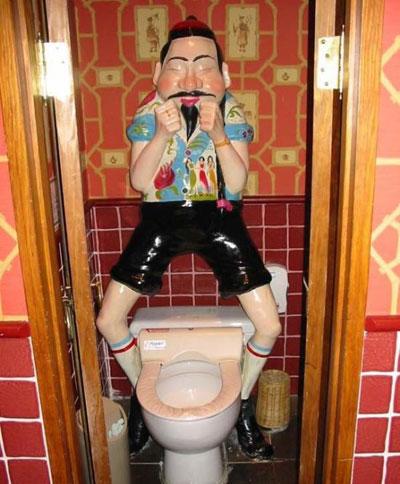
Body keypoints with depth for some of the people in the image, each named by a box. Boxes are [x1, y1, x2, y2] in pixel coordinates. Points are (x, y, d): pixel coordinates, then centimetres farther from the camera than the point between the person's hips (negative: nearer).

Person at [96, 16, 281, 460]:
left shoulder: (231, 112, -6)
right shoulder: (148, 114, -5)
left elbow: (237, 182, -13)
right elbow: (139, 182, -12)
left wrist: (216, 132, -25)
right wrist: (163, 133, -24)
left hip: (218, 219, 0)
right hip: (161, 220, 1)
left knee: (269, 325, -6)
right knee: (108, 321, -4)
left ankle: (242, 405, 22)